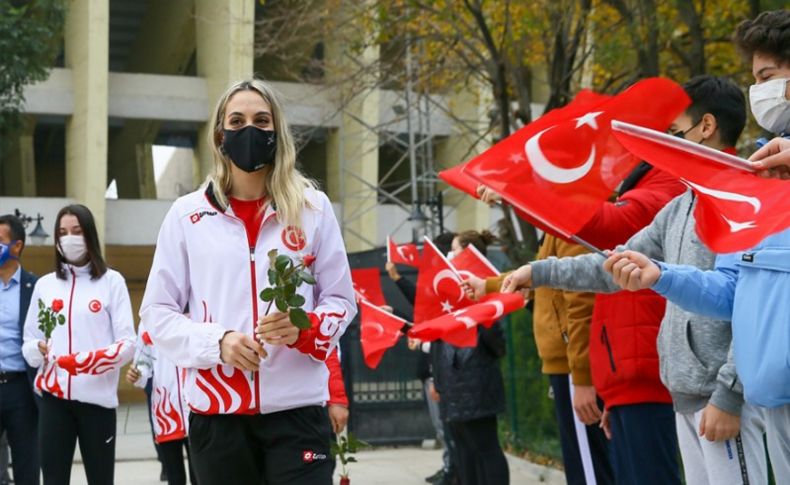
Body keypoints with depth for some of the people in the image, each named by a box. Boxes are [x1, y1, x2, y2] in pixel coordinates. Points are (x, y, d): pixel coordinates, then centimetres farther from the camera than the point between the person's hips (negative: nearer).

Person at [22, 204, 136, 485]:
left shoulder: (111, 281, 2)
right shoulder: (45, 284, 11)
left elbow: (127, 343, -4)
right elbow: (29, 339, 14)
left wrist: (88, 361, -21)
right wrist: (38, 349, -10)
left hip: (97, 397, -2)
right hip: (53, 397, 2)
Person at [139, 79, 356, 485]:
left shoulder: (312, 207, 5)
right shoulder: (187, 214, 4)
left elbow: (341, 299, 8)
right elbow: (157, 311, 5)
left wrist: (304, 329, -14)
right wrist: (217, 341, -13)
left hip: (296, 407, -1)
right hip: (216, 411, 1)